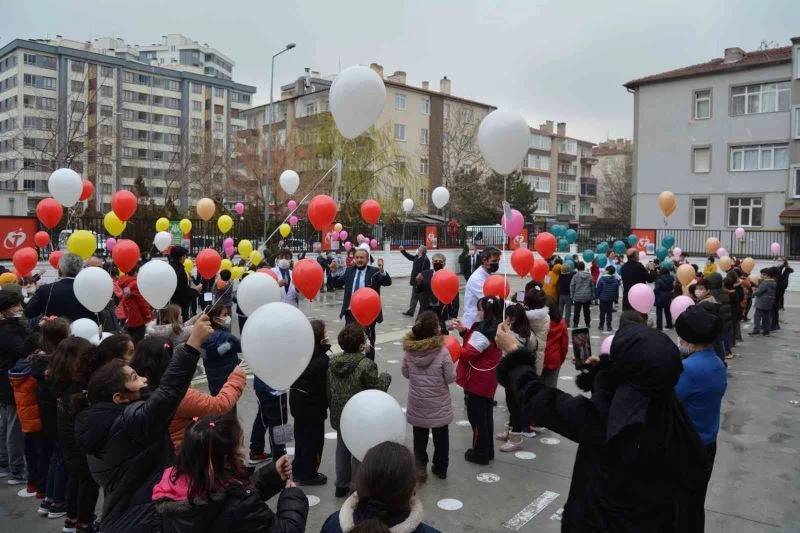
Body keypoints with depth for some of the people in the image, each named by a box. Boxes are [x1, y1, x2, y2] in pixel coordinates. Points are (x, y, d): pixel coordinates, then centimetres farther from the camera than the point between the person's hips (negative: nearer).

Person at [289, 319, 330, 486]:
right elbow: (324, 386, -18)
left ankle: (298, 470, 35)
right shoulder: (322, 360, -24)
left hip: (297, 400, 7)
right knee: (313, 439, 9)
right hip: (312, 404, -7)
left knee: (301, 436, 21)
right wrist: (325, 406, -3)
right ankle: (308, 474, 20)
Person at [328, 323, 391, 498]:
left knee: (342, 449, 20)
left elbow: (328, 391, 6)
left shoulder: (332, 363, -2)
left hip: (339, 417, 6)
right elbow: (377, 390, -17)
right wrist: (385, 377, 1)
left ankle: (341, 485, 32)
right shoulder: (366, 365, -23)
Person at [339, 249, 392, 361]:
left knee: (369, 341, 9)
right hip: (351, 311, 3)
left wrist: (382, 270, -36)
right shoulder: (349, 271, 7)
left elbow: (388, 282, -19)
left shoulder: (374, 272, -6)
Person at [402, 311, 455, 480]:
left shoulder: (409, 350, -11)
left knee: (420, 439, 18)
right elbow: (451, 378, -13)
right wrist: (451, 363, 3)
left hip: (417, 405, 2)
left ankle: (420, 468, 20)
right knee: (441, 439, 18)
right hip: (439, 406, -2)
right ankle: (441, 469, 32)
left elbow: (406, 374, 2)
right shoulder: (442, 352, -22)